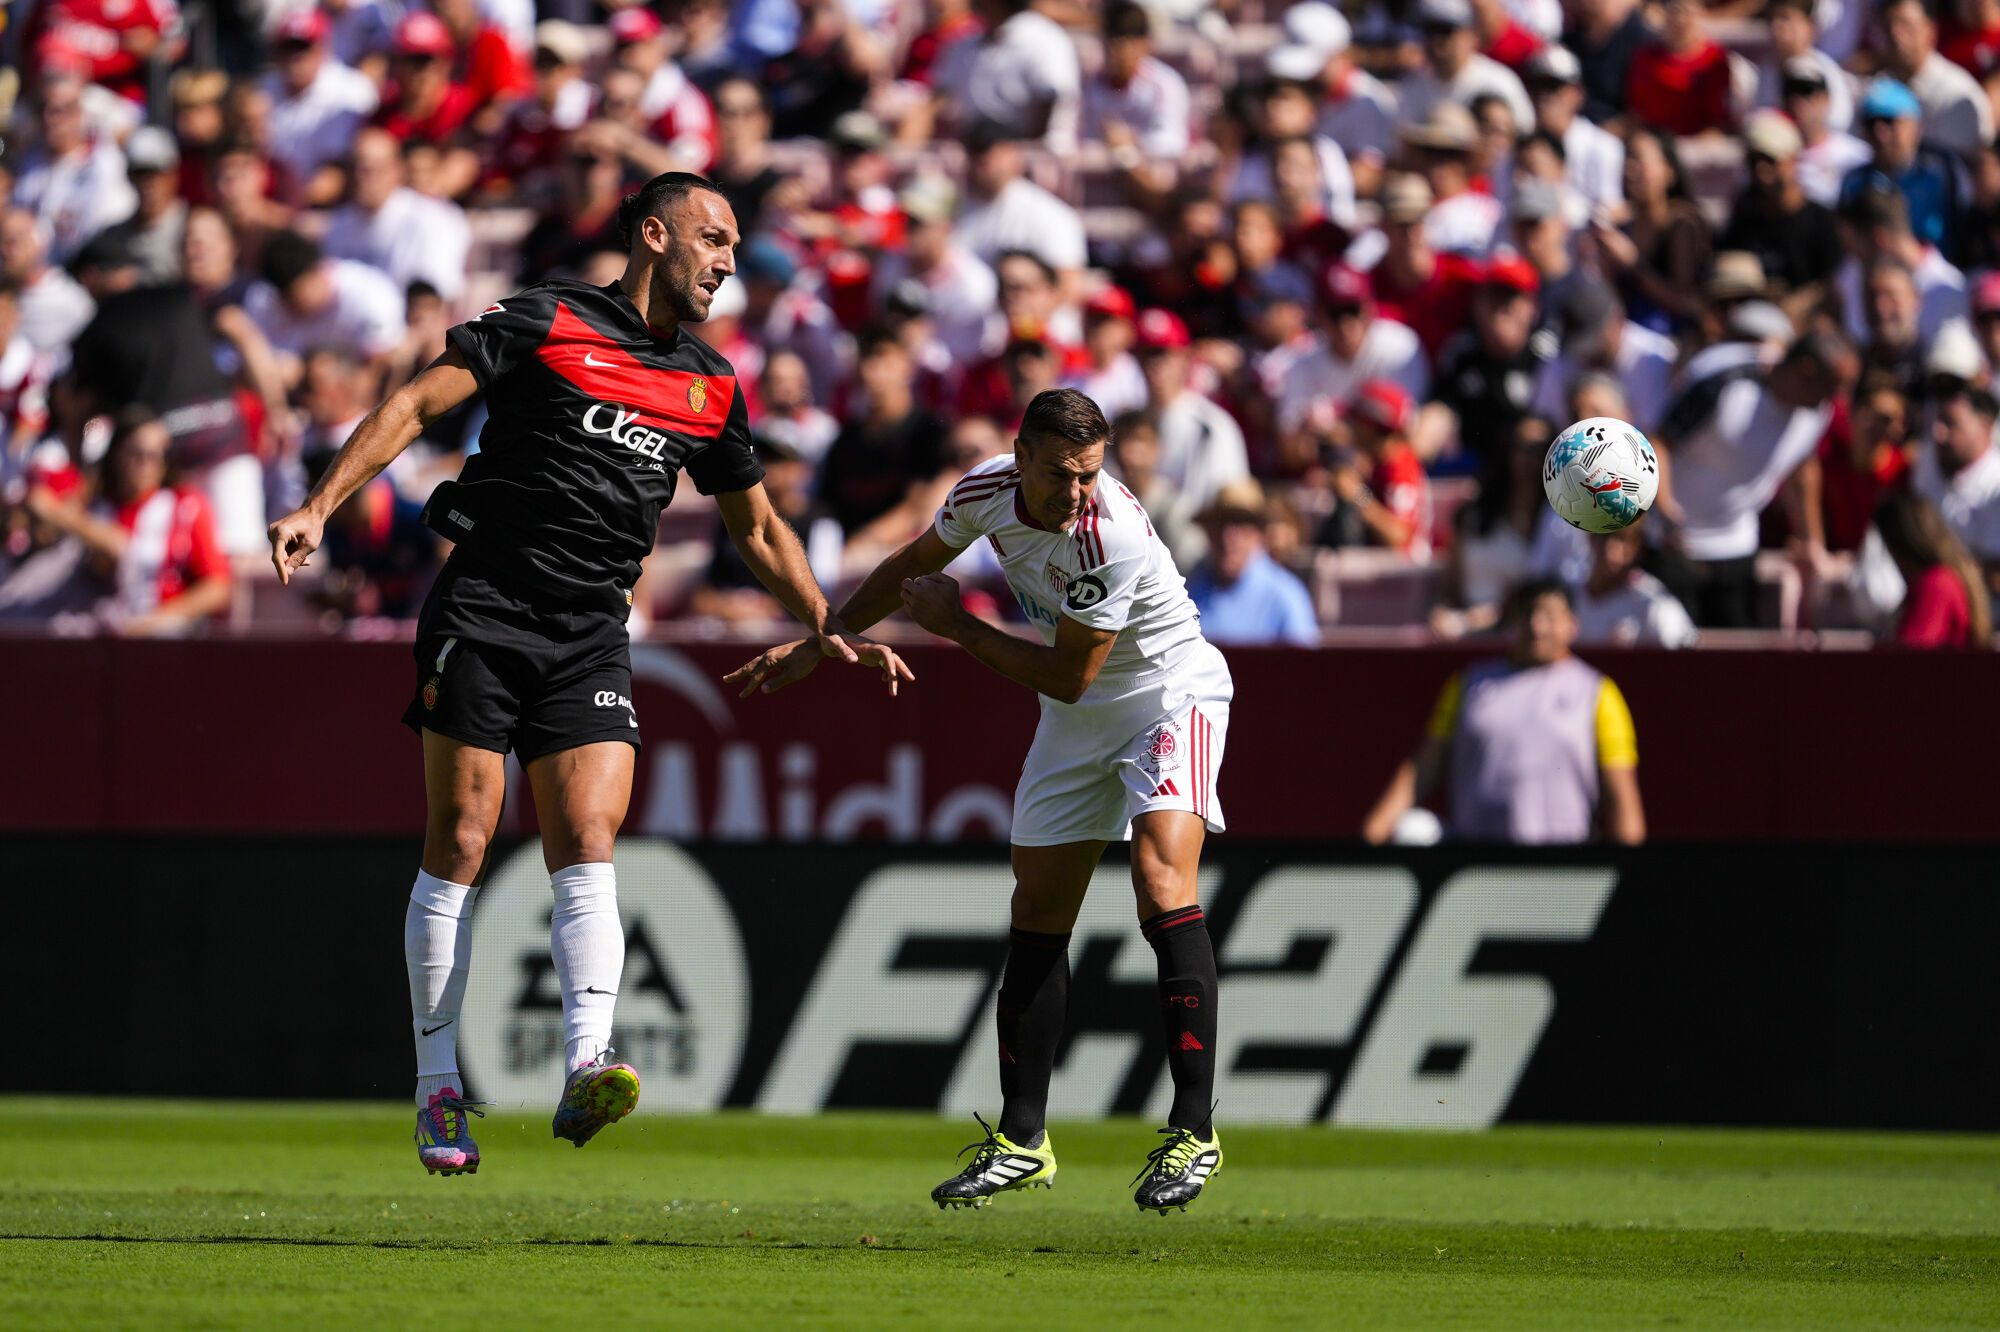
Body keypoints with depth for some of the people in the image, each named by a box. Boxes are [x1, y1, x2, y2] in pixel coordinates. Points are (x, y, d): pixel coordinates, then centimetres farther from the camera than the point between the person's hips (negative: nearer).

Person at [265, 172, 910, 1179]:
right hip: (484, 608, -4)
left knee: (587, 847, -13)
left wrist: (828, 630, 20)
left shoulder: (711, 386, 14)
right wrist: (319, 507, -13)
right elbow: (416, 404, -4)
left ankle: (585, 1070, -26)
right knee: (460, 843, -4)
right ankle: (439, 1087, 2)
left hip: (592, 634, 4)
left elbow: (759, 530, 27)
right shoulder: (548, 322, -2)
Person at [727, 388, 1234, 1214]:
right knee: (1037, 913, 5)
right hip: (1080, 716, 7)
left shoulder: (1110, 535, -32)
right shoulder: (986, 492, -12)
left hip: (1170, 695, -7)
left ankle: (1193, 1130, -24)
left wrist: (958, 627, -14)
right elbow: (912, 568, 10)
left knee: (1162, 884, -24)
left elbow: (1068, 675, -23)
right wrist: (814, 645, 16)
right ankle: (1023, 1141, 13)